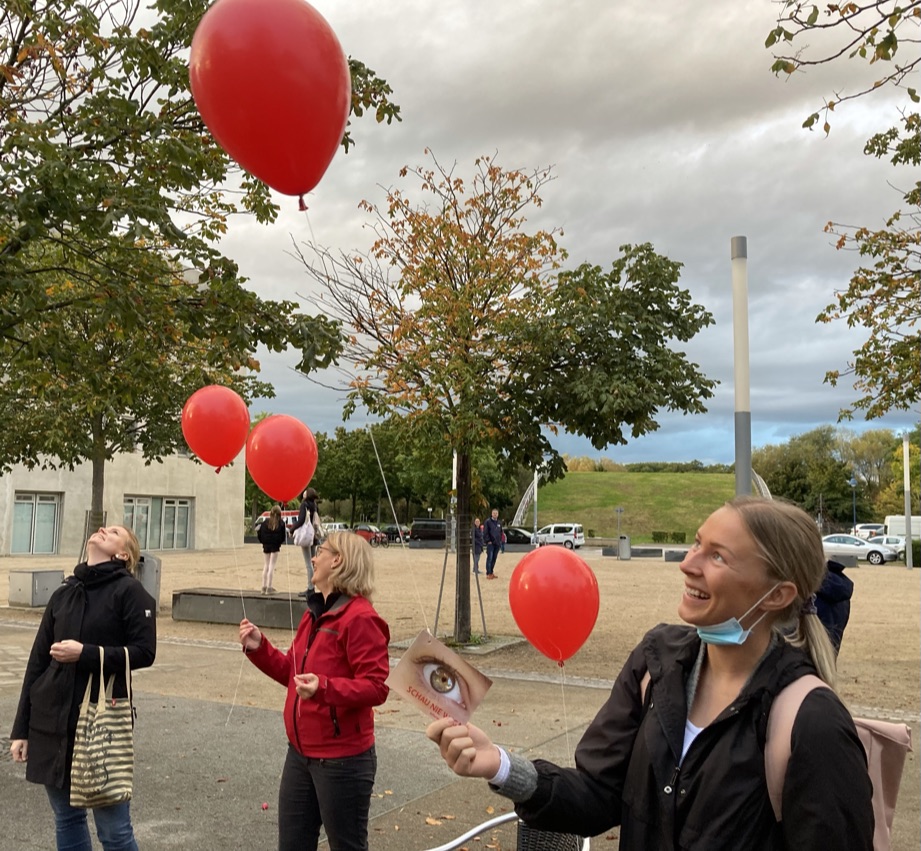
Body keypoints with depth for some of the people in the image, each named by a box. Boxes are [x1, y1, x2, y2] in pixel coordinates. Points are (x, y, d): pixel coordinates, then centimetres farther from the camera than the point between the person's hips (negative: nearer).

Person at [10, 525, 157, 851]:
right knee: (66, 819, 15)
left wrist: (86, 654, -19)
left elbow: (144, 652, -10)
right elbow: (37, 662, 11)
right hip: (52, 723, 5)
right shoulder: (63, 594, 9)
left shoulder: (129, 590, -6)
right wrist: (21, 728, 9)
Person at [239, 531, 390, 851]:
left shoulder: (360, 618, -19)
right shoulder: (314, 614, 10)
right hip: (300, 753, 9)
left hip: (342, 759, -9)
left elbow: (376, 687, -23)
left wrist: (323, 687, -36)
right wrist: (259, 648, 3)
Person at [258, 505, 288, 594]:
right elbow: (283, 536, -6)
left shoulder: (266, 522, 1)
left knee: (265, 566, 12)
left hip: (266, 546, 3)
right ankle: (269, 588, -1)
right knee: (271, 566, 1)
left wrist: (263, 542, 12)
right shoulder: (281, 523, -5)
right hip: (275, 546, -3)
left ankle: (264, 587, 14)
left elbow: (259, 534, -2)